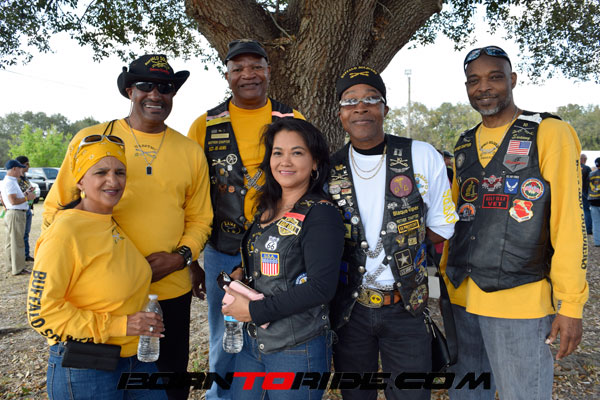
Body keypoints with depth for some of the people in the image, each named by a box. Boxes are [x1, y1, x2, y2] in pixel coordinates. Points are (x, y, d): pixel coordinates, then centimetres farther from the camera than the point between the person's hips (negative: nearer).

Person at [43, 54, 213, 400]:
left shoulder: (190, 151, 5)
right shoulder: (92, 139, 0)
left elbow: (200, 219, 10)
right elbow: (56, 208, 5)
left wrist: (179, 257, -8)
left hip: (171, 291, 2)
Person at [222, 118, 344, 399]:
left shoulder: (321, 214, -15)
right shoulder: (267, 209, 7)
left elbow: (321, 287, -22)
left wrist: (255, 310, -19)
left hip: (297, 351, -7)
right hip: (253, 341, 7)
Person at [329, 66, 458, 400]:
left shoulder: (423, 157, -8)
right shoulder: (328, 171, -3)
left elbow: (441, 230, 0)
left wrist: (398, 232, -8)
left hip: (406, 309, -1)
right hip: (348, 309, 2)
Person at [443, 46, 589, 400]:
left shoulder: (550, 134, -6)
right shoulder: (465, 145, 11)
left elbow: (569, 224, -10)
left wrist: (570, 305, -13)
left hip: (519, 302, -5)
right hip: (462, 299, 6)